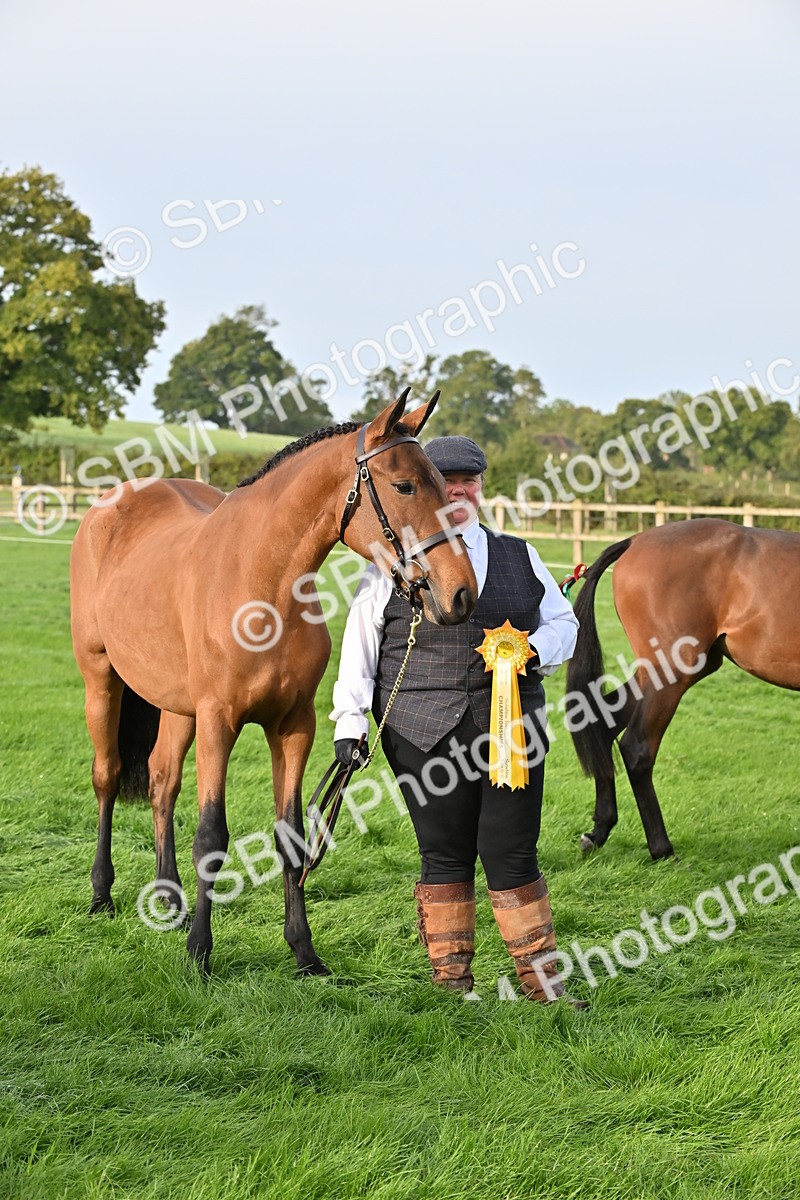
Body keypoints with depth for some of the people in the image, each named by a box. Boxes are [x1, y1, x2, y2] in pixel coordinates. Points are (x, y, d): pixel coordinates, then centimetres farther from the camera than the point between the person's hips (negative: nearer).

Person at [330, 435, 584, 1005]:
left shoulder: (519, 556, 14)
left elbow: (563, 620, 16)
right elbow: (360, 643, 4)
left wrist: (538, 650, -6)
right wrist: (350, 720, -3)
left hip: (511, 725, 2)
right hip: (423, 732, -1)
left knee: (512, 852, 0)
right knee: (445, 855, 3)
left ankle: (544, 982, 11)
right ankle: (452, 985, 15)